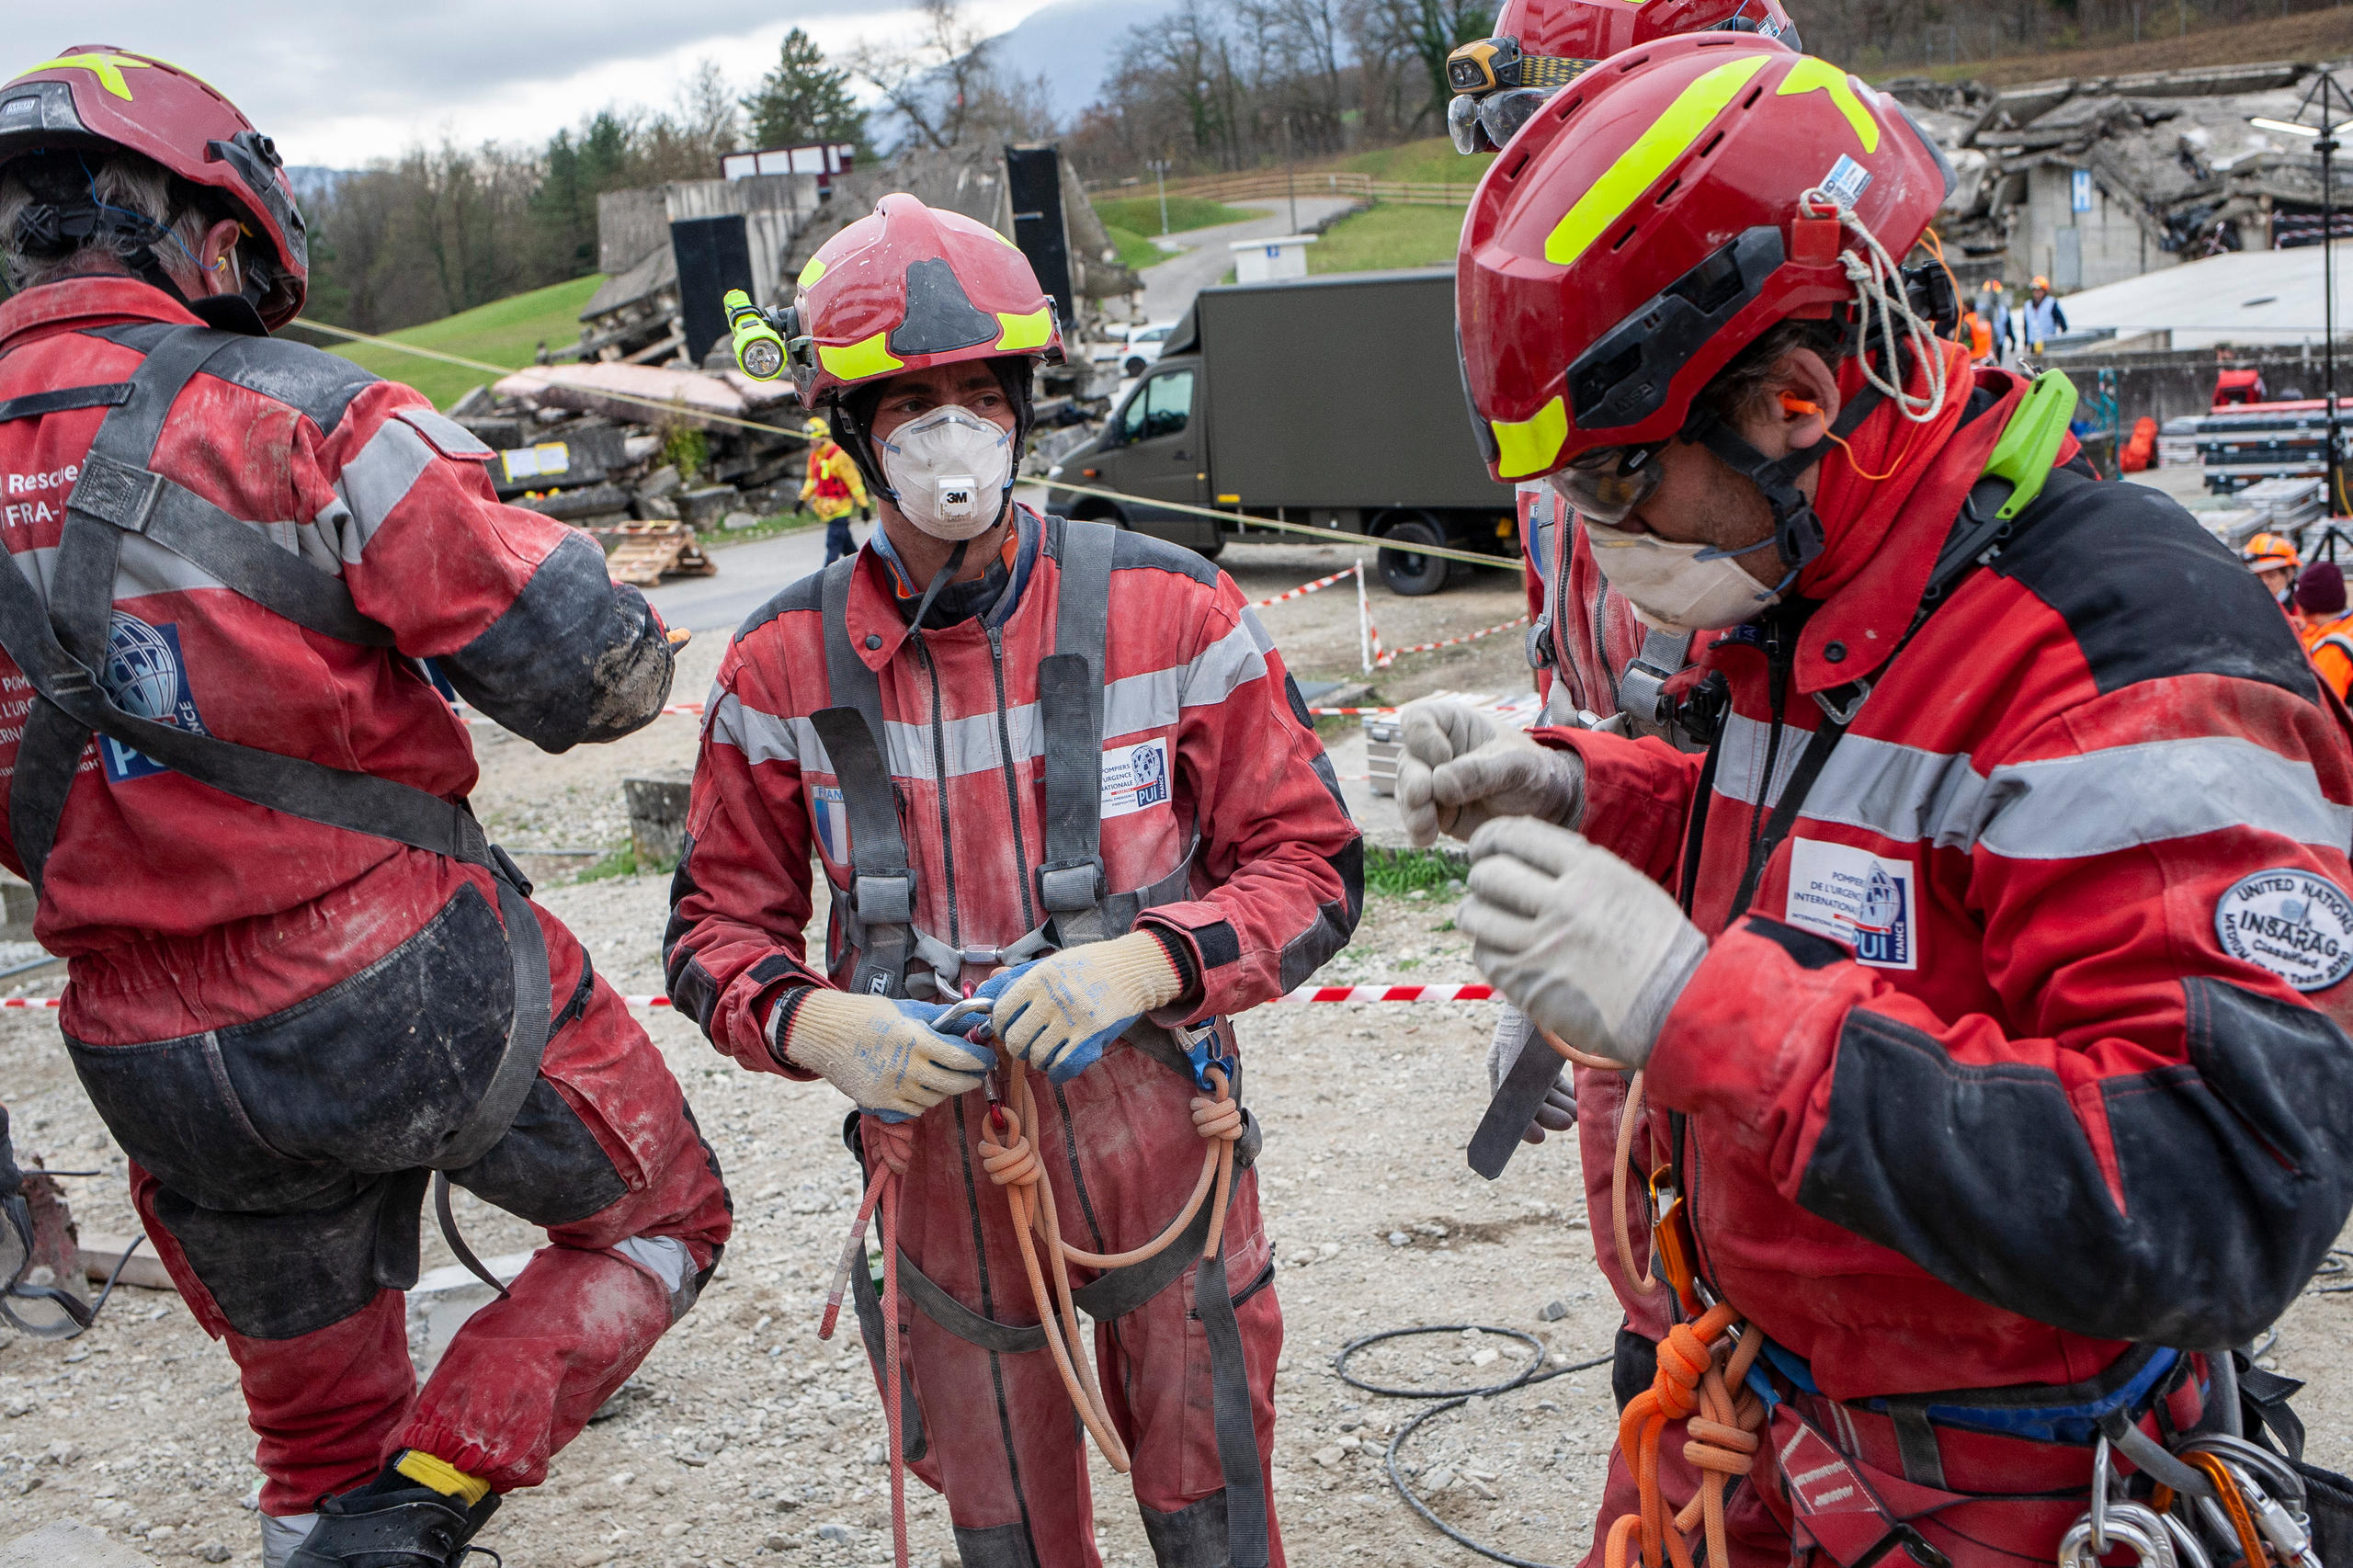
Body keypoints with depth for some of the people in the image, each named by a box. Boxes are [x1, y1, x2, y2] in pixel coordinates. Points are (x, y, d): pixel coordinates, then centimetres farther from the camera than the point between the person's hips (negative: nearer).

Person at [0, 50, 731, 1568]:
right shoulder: (296, 418, -14)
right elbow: (597, 669, -17)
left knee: (319, 1438, 24)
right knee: (657, 1221, 19)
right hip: (409, 985, -5)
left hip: (160, 1069, 6)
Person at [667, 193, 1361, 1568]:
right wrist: (814, 1025, -16)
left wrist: (1144, 961, -22)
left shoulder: (1166, 610, -8)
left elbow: (1313, 862, -5)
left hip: (1154, 1130, -1)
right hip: (936, 1142, 2)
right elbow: (721, 924, 5)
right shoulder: (787, 664, -4)